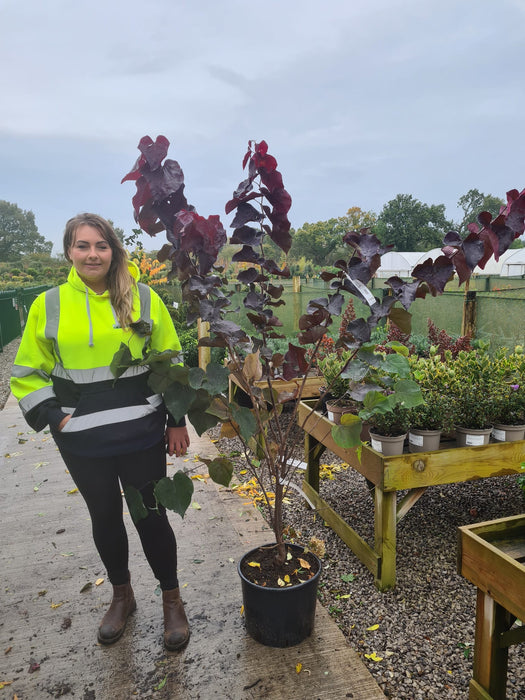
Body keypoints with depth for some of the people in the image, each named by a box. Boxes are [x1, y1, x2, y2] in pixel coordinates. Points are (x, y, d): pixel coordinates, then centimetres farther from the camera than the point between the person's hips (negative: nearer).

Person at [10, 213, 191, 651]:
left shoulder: (143, 298, -3)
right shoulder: (48, 305, 0)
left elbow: (171, 363, 1)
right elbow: (28, 374, 6)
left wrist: (177, 422, 0)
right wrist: (54, 417, -6)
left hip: (142, 433, -1)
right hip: (82, 440, 2)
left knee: (150, 515, 8)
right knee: (104, 517, 17)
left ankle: (172, 601, 32)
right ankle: (122, 596, 42)